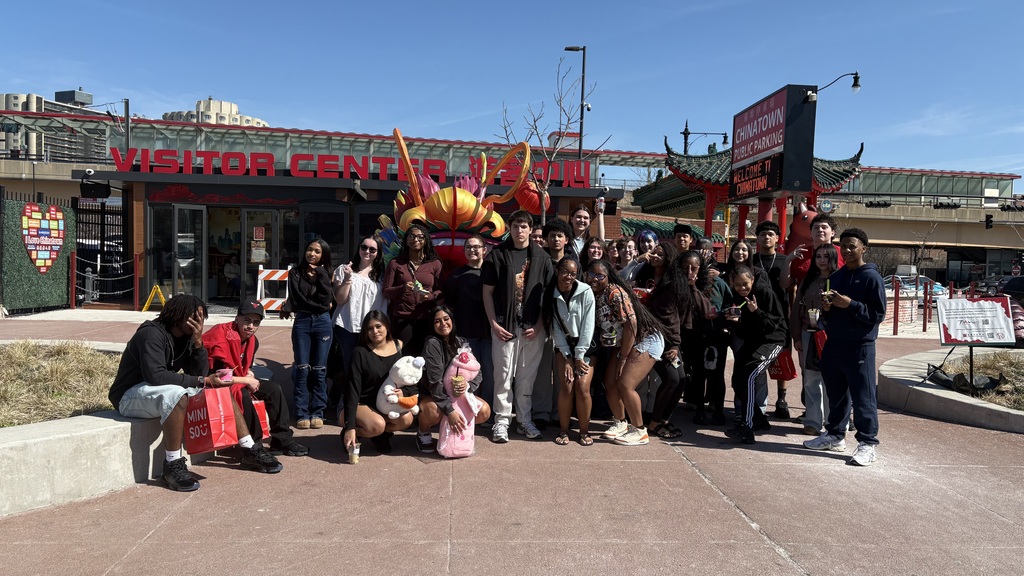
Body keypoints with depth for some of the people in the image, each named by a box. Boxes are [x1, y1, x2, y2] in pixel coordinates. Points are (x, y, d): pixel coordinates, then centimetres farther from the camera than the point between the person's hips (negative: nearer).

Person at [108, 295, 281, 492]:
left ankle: (251, 451, 4)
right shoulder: (152, 334, -22)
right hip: (130, 396, -8)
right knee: (176, 393, -39)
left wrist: (198, 342, -18)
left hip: (168, 391, 9)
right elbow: (155, 375, -34)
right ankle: (172, 466, -29)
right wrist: (201, 381, -29)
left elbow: (200, 374, -4)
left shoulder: (186, 337, 2)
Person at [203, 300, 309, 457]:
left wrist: (249, 375, -8)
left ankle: (283, 440, 3)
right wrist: (247, 381, -21)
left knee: (274, 389, 1)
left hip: (238, 381, 9)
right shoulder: (223, 337, -26)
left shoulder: (252, 341, 2)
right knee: (243, 396, -35)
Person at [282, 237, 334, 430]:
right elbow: (294, 298, -1)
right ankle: (302, 414, 3)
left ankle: (317, 413, 9)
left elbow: (327, 300, -8)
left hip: (322, 322, 0)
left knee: (319, 370, 3)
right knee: (302, 369, -2)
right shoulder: (295, 273, 5)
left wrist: (320, 275, -9)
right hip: (302, 322, 0)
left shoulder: (326, 274, 6)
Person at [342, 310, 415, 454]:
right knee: (377, 425, -33)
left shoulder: (399, 347, -2)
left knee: (407, 418, -26)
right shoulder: (360, 352, -14)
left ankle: (381, 435, 5)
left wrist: (404, 392, -23)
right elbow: (353, 390, -17)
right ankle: (348, 433, -1)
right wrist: (350, 427, -24)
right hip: (363, 405, -4)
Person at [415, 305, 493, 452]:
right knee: (434, 411, -39)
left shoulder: (462, 343, -1)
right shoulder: (432, 344, -18)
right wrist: (450, 410, -32)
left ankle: (456, 430, 13)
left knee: (485, 411, -17)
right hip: (429, 396, -5)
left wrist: (468, 385, -26)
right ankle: (423, 434, -3)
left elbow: (477, 373, -2)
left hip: (458, 394, 5)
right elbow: (434, 382, -25)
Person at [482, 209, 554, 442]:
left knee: (527, 377, 9)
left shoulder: (541, 257, 6)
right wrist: (494, 323, -6)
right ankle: (501, 421, 13)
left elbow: (548, 294, 6)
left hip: (533, 327, 2)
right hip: (505, 325, -1)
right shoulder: (497, 255, 2)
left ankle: (524, 420, 21)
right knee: (503, 375, 3)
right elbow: (487, 292, 2)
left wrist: (539, 325, -3)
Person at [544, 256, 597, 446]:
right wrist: (568, 358, -12)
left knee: (582, 388, -13)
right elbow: (555, 328, -7)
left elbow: (588, 326, -14)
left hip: (586, 346, -2)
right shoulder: (550, 295, -8)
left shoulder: (585, 292, -16)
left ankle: (584, 431, 5)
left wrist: (579, 357, -13)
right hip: (564, 346, 2)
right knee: (566, 387, -12)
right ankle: (563, 430, 6)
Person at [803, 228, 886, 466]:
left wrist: (850, 304, -20)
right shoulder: (835, 276, 14)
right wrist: (826, 308, -1)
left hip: (860, 346, -6)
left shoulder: (871, 277, -6)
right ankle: (835, 435, 26)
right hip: (834, 344, 7)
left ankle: (867, 444, 4)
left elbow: (878, 314, -11)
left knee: (863, 396, -3)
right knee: (836, 393, 14)